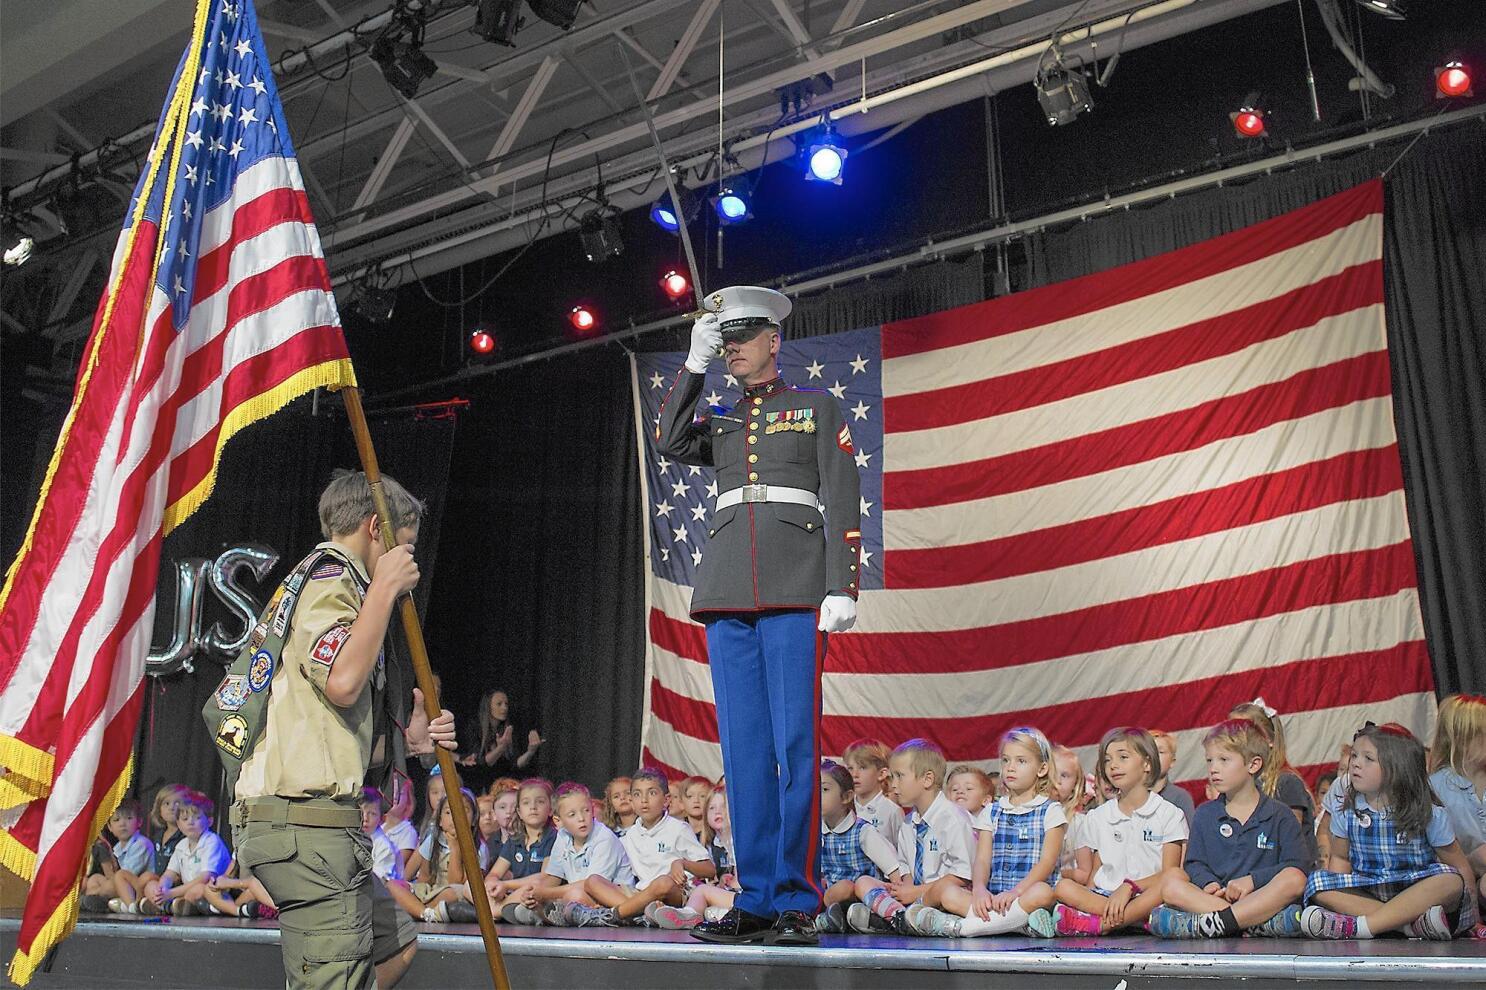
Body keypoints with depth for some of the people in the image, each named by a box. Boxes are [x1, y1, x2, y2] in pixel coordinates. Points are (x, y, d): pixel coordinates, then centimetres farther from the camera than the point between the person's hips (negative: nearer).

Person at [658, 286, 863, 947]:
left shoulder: (816, 407, 11)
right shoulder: (720, 422, 23)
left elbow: (843, 502, 2)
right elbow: (670, 444, 2)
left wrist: (842, 588, -9)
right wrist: (694, 365, 5)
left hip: (794, 588, -4)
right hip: (727, 590, 4)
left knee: (795, 742, -7)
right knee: (744, 746, 3)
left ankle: (796, 901, -2)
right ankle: (755, 901, 7)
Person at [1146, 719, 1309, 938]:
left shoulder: (1279, 815, 8)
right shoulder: (1204, 814, 17)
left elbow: (1294, 868, -3)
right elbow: (1194, 863, 10)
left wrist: (1252, 880, -17)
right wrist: (1209, 883, -13)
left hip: (1264, 898, -2)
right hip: (1217, 897, 2)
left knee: (1294, 879, -32)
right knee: (1170, 883, -25)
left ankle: (1215, 922, -39)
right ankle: (1264, 923, -34)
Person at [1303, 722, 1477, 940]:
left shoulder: (1429, 814, -4)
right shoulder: (1347, 812, 2)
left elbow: (1460, 867, 1)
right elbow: (1340, 858, 11)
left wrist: (1469, 907, -6)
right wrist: (1336, 895, -4)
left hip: (1419, 895, -2)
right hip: (1366, 893, 2)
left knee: (1449, 879, -33)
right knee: (1316, 882, -23)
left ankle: (1358, 926, -39)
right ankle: (1412, 924, -33)